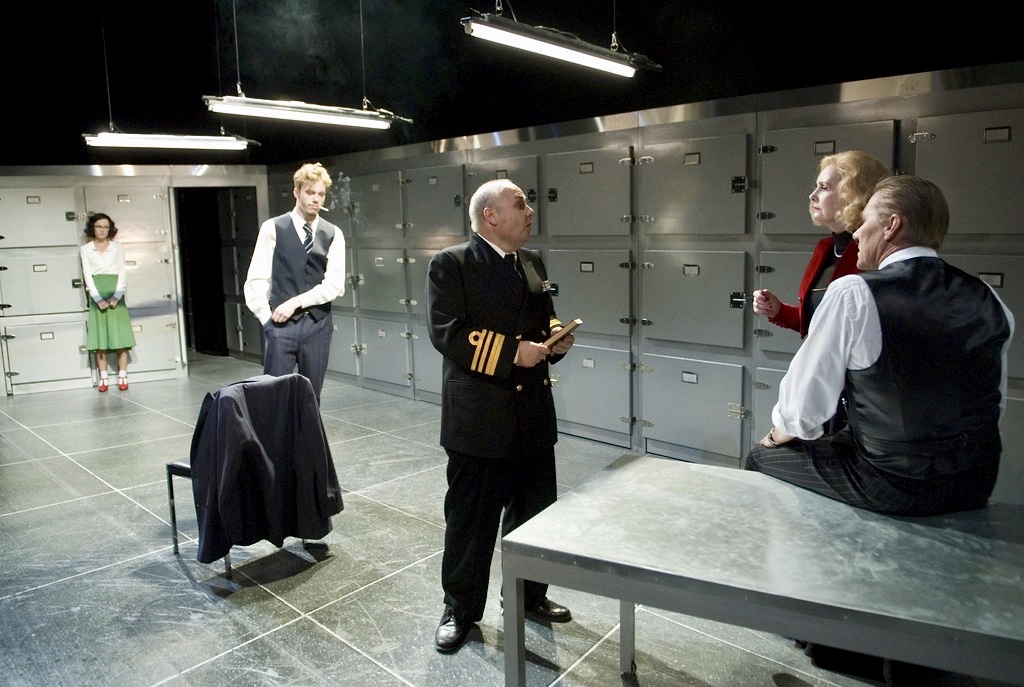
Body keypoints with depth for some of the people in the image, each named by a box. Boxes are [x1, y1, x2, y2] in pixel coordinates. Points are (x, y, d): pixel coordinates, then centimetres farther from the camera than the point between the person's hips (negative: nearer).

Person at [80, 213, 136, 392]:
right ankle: (103, 377, 1)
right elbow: (87, 275, 1)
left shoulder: (117, 247, 10)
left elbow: (123, 272, 3)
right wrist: (98, 299, -12)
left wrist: (116, 296, -10)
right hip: (96, 295, 0)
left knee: (120, 335, -4)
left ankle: (122, 376, -2)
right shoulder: (85, 249, 9)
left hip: (115, 294, 0)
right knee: (99, 336, -2)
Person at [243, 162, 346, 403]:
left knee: (312, 395, 10)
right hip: (281, 324, -2)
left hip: (318, 324, 2)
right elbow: (256, 279, 0)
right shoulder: (273, 228, 1)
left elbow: (335, 283, -2)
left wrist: (296, 302, -10)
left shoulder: (333, 234, 6)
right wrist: (267, 317, -7)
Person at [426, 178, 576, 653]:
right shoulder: (452, 264, -9)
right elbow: (447, 333, -18)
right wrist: (512, 353, -22)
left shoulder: (533, 262, 12)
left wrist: (555, 339, -1)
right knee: (470, 518, 7)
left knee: (535, 511, 17)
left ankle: (529, 595, 38)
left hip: (534, 413, 7)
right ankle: (460, 609, 27)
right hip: (480, 416, -6)